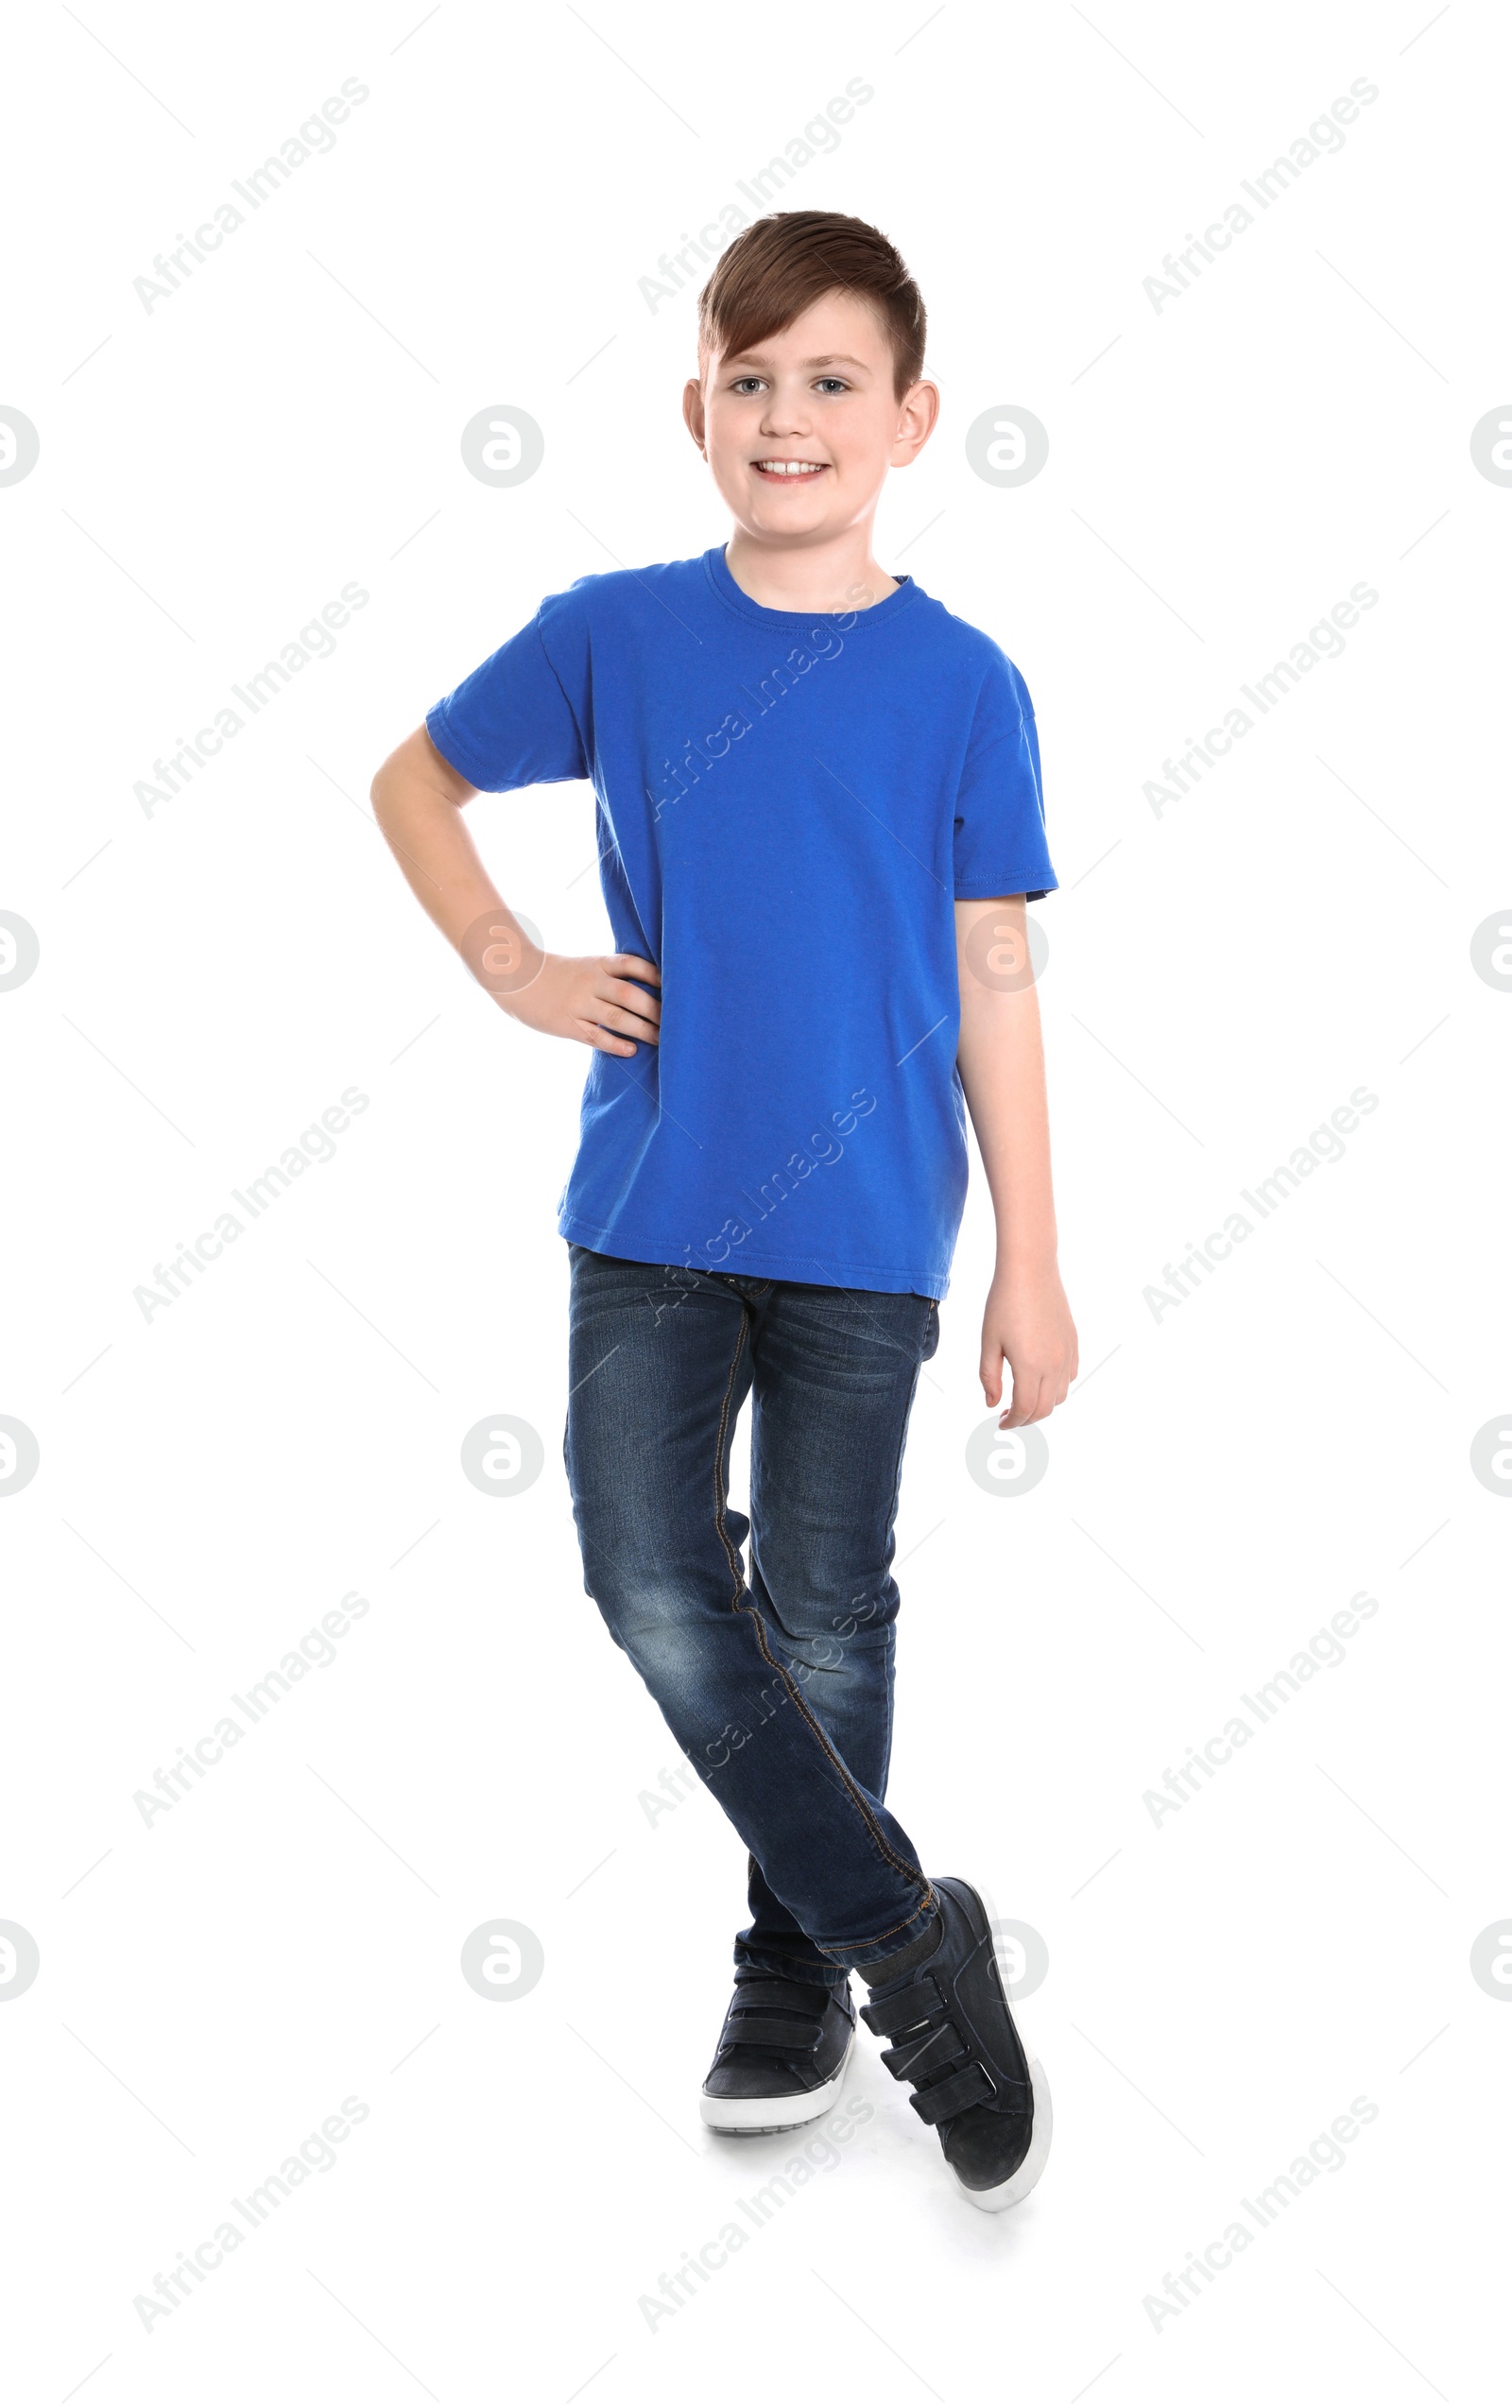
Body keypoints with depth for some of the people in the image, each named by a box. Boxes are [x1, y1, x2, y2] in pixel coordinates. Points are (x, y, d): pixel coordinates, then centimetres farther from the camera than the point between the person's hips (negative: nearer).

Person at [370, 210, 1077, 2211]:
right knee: (655, 1584, -4)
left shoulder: (962, 685, -3)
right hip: (649, 1209, 2)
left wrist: (1033, 1268, -1)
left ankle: (799, 1969, 29)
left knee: (825, 1616, 9)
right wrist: (513, 970, 1)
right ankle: (911, 1940, 11)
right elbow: (414, 782, 15)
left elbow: (992, 982, 0)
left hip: (862, 1231, -1)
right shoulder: (613, 634, 0)